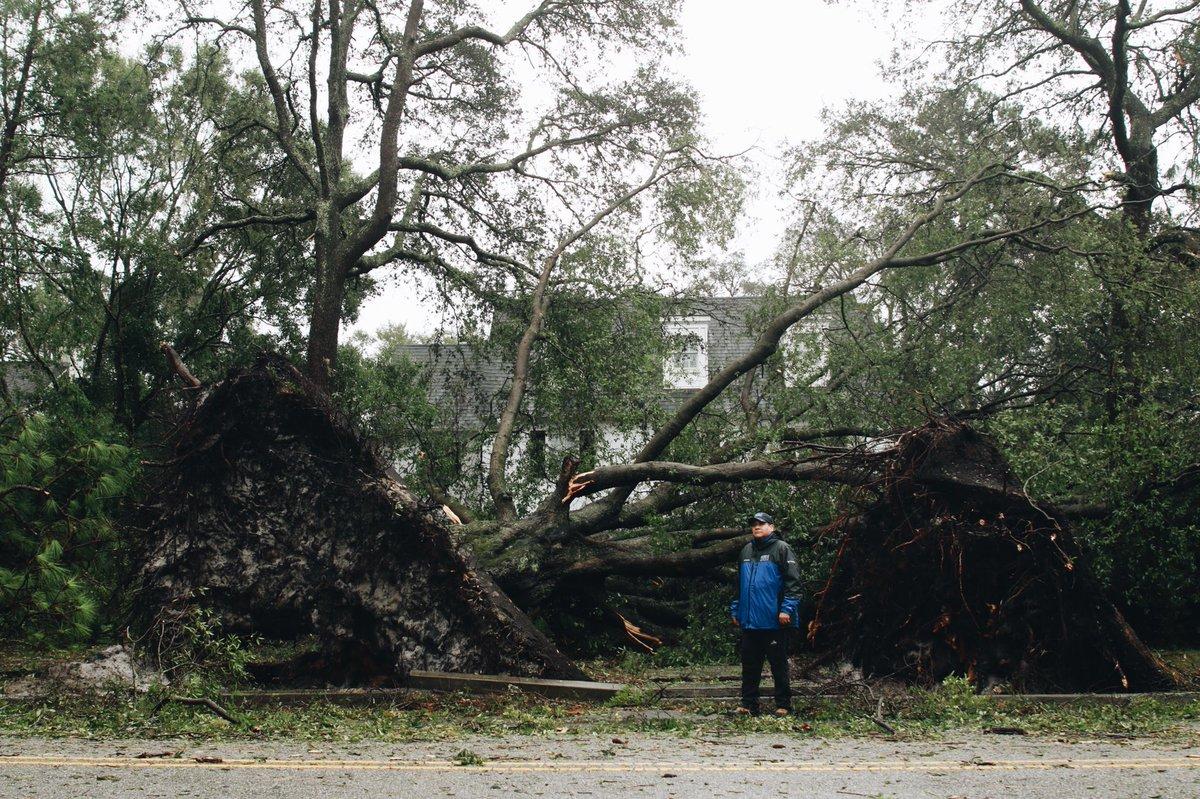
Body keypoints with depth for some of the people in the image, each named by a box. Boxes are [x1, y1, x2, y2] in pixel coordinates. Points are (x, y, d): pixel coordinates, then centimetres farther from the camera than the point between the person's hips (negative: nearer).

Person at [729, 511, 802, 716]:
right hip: (749, 621, 6)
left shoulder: (781, 549, -3)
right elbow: (738, 584, 24)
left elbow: (793, 581, -10)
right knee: (749, 664, 8)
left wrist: (787, 609, -17)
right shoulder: (746, 551, 16)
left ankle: (783, 705, 9)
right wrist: (735, 610, 19)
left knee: (778, 664, 2)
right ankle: (749, 704, 14)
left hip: (774, 621, -6)